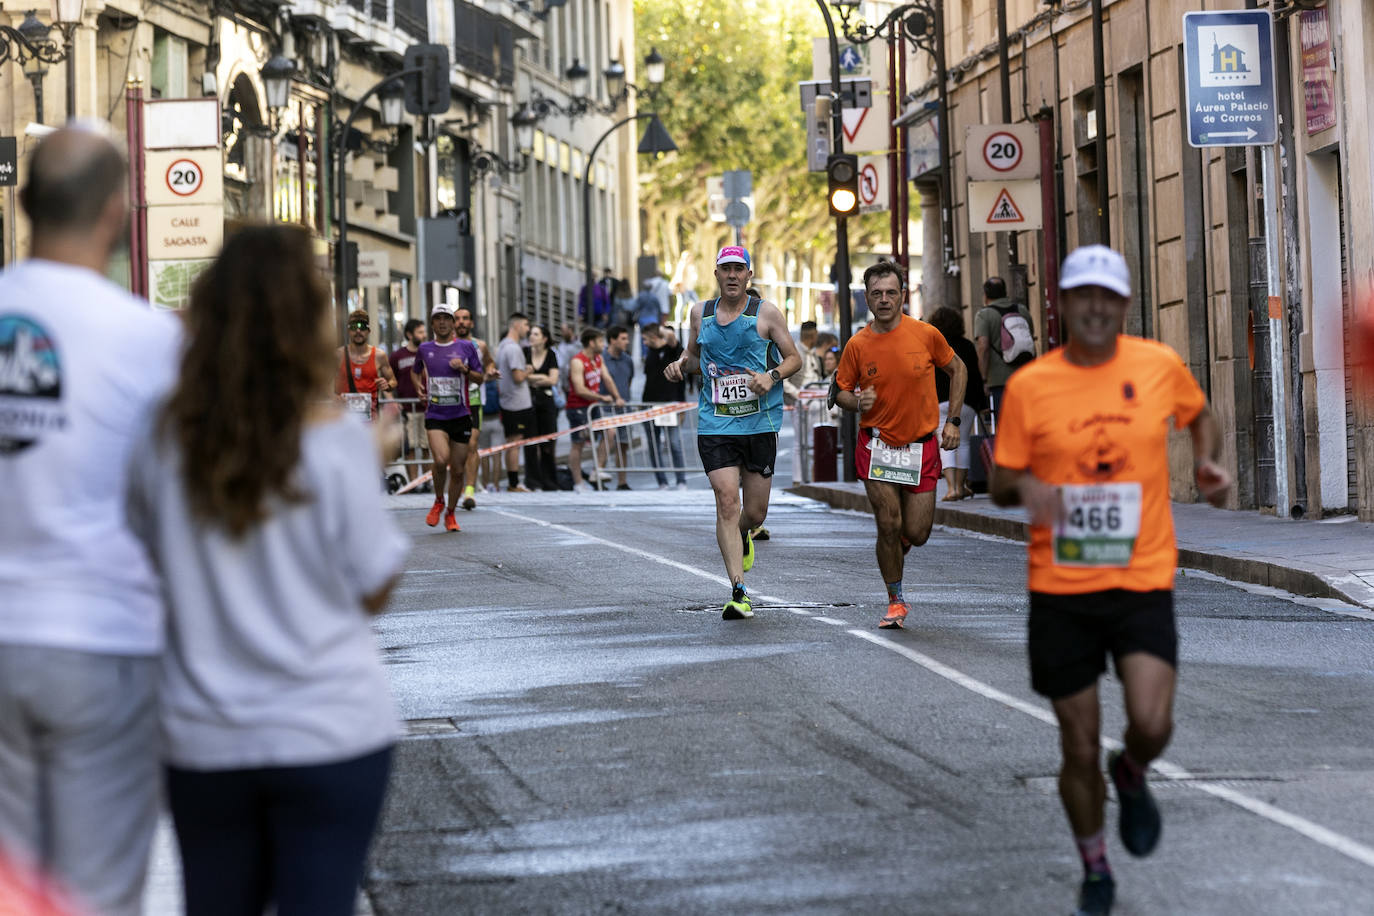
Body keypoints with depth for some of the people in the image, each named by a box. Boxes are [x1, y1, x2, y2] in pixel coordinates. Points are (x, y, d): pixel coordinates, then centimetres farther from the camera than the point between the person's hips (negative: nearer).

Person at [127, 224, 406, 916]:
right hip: (328, 730, -3)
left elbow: (149, 556, 10)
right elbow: (374, 590, -4)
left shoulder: (167, 440, -4)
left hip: (204, 740, 3)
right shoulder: (335, 441, -12)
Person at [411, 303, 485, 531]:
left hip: (461, 415, 0)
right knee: (440, 460, -22)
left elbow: (481, 378, 7)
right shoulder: (425, 349, 8)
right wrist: (418, 385, 7)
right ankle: (438, 501, 3)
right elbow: (415, 371, 27)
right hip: (435, 415, 0)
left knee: (458, 469, 3)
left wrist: (464, 369, -11)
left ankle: (450, 514, 21)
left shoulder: (466, 347, 4)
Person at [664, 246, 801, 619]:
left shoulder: (766, 313, 1)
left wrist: (772, 376, -15)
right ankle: (738, 592, -12)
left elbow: (794, 358, 5)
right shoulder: (701, 313, 9)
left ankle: (741, 538, 44)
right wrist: (681, 364, 1)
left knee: (755, 512, 5)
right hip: (715, 425, 1)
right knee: (727, 501, -14)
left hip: (760, 423, -1)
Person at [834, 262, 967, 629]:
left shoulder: (926, 335, -7)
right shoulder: (857, 345, -6)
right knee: (889, 526, -9)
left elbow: (957, 370, 9)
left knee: (916, 535, -1)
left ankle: (898, 541, 37)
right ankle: (896, 601, 10)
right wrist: (857, 402, -17)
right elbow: (841, 391, 7)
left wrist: (953, 420, 3)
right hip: (877, 446, 0)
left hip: (922, 447, 0)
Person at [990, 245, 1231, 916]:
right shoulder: (1029, 385, -3)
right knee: (1080, 751, 4)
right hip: (1059, 590, 0)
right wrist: (1025, 487, -19)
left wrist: (1207, 461, 1)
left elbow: (1199, 415, 21)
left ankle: (1132, 777, 18)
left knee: (1151, 725, -19)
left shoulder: (1159, 366, 0)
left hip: (1142, 583, 0)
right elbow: (1000, 483, 4)